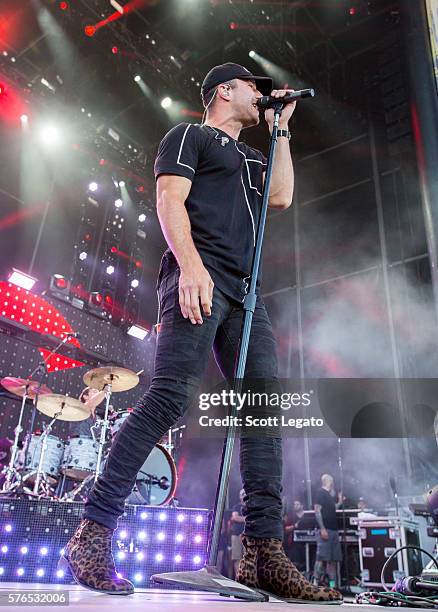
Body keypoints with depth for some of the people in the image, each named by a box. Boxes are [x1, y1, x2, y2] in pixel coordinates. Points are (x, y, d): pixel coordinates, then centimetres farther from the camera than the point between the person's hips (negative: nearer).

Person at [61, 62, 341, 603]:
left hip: (243, 293, 8)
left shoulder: (250, 157, 37)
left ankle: (262, 552, -7)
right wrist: (190, 264, -19)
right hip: (197, 278, -7)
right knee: (171, 396, -21)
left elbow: (282, 196, 20)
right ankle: (92, 535, -14)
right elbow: (169, 199, -2)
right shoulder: (189, 135, 14)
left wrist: (281, 129, 27)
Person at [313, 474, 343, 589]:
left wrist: (340, 502, 22)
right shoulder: (321, 493, -6)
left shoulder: (330, 495, 21)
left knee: (334, 559, 8)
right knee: (322, 558, -11)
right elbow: (317, 511, -14)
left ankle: (332, 584, 12)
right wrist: (322, 528, -20)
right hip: (325, 530, -9)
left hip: (333, 530, 9)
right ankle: (316, 582, -9)